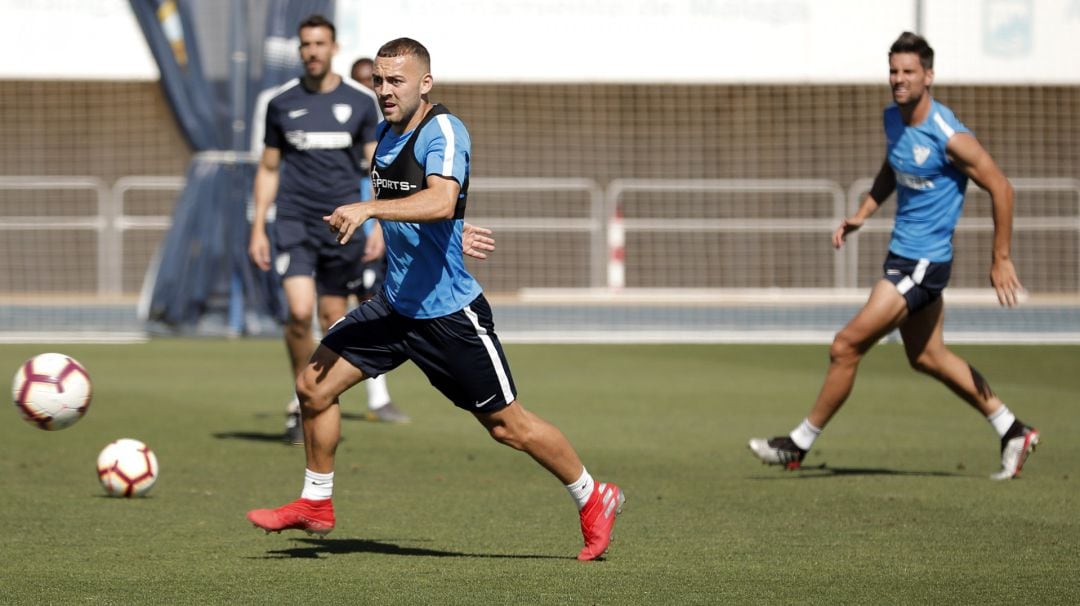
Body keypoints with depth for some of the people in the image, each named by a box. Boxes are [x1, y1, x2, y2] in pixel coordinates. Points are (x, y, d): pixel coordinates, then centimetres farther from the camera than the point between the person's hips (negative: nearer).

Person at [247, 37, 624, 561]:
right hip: (394, 302, 8)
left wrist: (368, 208, -43)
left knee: (507, 426, 1)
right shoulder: (387, 132, 9)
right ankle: (315, 505, 16)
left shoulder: (443, 131, -18)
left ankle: (594, 499, 20)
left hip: (449, 310, -8)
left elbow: (441, 202, -37)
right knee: (313, 385, 1)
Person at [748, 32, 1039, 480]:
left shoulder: (948, 136, -22)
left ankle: (800, 443, 4)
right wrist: (863, 212, 8)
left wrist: (1001, 261, -15)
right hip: (902, 255, 10)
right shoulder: (892, 118, 4)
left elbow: (1000, 188, -16)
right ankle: (1012, 431, 27)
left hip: (923, 264, -10)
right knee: (926, 356, 18)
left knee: (846, 346, -9)